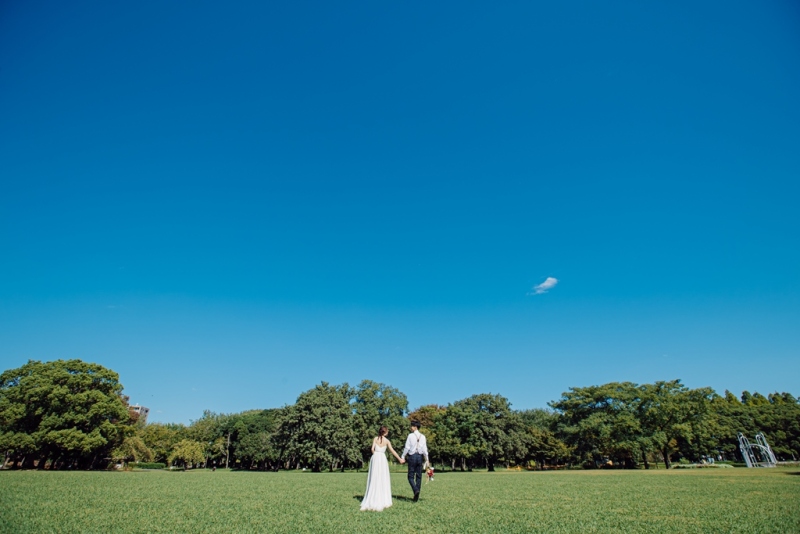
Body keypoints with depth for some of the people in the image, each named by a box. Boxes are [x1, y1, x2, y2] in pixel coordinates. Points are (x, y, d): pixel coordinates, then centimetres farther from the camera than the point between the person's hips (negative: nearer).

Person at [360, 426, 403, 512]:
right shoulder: (387, 441, 0)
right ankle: (383, 501, 9)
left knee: (374, 480, 8)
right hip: (383, 458, -2)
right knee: (383, 480, 7)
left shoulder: (375, 439, 3)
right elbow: (392, 451, -1)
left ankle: (370, 501, 9)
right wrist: (399, 459, 6)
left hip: (375, 458, 2)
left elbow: (372, 449, -3)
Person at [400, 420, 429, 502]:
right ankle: (417, 495, 13)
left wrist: (402, 457, -2)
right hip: (420, 456, 4)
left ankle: (416, 490, -20)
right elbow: (425, 449, 3)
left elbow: (407, 447, -8)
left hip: (412, 456, -4)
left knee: (411, 476, 2)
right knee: (419, 476, 10)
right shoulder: (423, 436, 3)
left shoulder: (410, 435, -7)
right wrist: (426, 459, 8)